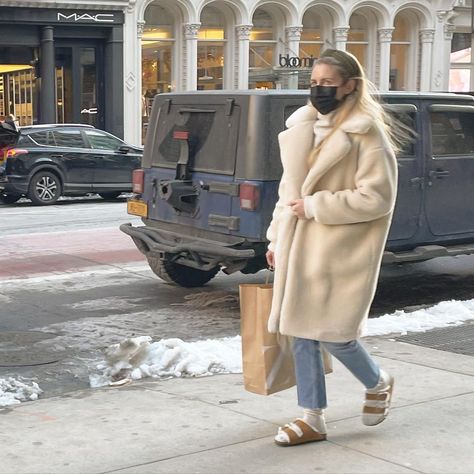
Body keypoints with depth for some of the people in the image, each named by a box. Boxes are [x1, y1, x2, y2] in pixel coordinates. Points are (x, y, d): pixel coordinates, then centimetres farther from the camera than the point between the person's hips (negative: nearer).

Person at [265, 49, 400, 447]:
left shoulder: (367, 133, -10)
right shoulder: (305, 127, 11)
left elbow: (377, 198, -15)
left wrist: (314, 207, -16)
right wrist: (277, 238, 13)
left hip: (342, 250, -7)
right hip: (300, 247, 7)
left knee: (331, 334, -3)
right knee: (301, 332, 8)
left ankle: (379, 383, 27)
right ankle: (313, 419, 20)